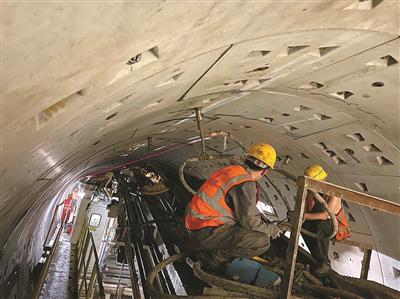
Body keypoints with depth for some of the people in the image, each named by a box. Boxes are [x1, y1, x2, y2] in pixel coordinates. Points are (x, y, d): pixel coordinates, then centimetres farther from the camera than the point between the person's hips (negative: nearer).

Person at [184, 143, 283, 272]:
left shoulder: (231, 169, 10)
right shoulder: (245, 184, -19)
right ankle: (214, 257, -2)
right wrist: (271, 229, 6)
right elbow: (250, 222, -14)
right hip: (206, 232, -9)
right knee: (262, 241, -13)